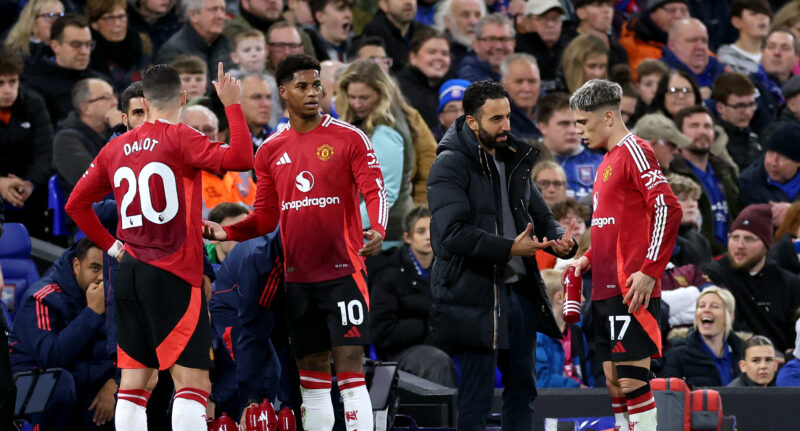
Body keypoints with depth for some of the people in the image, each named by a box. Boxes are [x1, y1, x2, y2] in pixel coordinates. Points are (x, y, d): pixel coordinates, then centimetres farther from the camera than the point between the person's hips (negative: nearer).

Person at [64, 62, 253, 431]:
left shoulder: (116, 148, 11)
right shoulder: (179, 139, -7)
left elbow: (76, 204, 17)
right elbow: (240, 159, -19)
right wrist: (233, 105, -10)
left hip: (128, 273, 6)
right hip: (174, 276, -6)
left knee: (133, 383, 10)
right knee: (192, 383, -8)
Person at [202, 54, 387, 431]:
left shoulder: (349, 138, -2)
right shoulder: (271, 151, 10)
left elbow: (375, 191, -9)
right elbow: (266, 216, 14)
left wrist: (377, 231, -28)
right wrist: (225, 233, -2)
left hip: (343, 269, -4)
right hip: (298, 277, 4)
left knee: (349, 361, -11)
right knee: (311, 371, 8)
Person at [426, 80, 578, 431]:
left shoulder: (513, 161, 14)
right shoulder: (451, 165, -10)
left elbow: (540, 214, 17)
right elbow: (453, 231, -21)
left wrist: (561, 240, -6)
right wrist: (508, 249, -28)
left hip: (520, 292, 8)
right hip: (476, 294, -8)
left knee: (522, 390, 12)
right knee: (477, 398, -5)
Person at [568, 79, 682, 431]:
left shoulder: (634, 151, -9)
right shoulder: (608, 160, 19)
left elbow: (667, 209, -19)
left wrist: (650, 272, -21)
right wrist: (589, 259, 14)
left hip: (630, 290, -10)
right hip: (606, 290, 10)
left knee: (632, 378, -11)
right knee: (614, 380, 8)